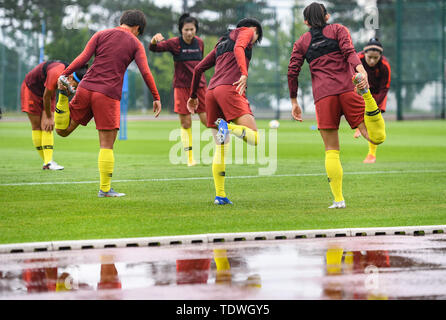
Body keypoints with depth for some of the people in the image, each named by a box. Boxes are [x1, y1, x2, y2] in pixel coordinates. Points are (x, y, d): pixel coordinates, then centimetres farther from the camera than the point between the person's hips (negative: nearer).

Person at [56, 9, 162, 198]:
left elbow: (83, 58, 1)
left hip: (86, 90, 3)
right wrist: (156, 98, 3)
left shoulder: (101, 35, 12)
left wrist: (64, 75, -1)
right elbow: (145, 72, -2)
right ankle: (105, 189, 4)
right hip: (108, 96, -2)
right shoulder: (135, 44, 7)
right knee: (107, 146, 4)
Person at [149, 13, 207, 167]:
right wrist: (154, 41, -40)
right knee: (185, 123, -3)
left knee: (207, 119, -2)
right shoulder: (174, 43, -8)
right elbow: (153, 48, -17)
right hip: (182, 86, -3)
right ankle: (190, 157, 7)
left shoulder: (199, 43, 4)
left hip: (199, 85, 3)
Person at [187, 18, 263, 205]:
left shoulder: (221, 43, 33)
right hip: (230, 89, -7)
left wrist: (193, 96, 43)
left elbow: (198, 69, 33)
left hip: (212, 91, 7)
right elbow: (238, 48, -9)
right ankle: (230, 127, -38)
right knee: (256, 139, -14)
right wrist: (244, 74, -23)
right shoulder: (247, 31, 15)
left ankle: (219, 196, 3)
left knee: (221, 149, 9)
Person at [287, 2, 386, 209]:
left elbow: (292, 72, 12)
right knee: (376, 138, -10)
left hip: (323, 95, 1)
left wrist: (294, 102, 19)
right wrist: (360, 70, -18)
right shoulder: (338, 30, 16)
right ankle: (367, 96, -33)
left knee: (331, 151, 6)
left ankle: (338, 199, -3)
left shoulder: (302, 42, 20)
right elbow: (349, 52, -3)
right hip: (347, 89, -1)